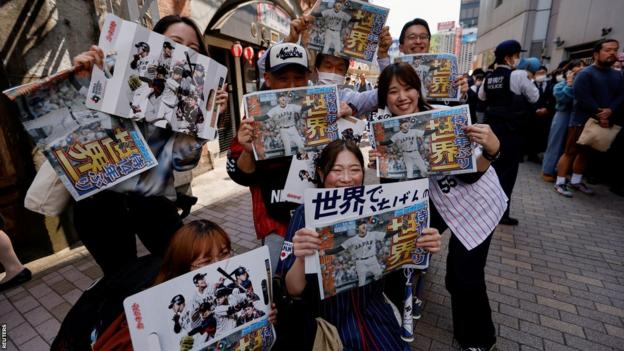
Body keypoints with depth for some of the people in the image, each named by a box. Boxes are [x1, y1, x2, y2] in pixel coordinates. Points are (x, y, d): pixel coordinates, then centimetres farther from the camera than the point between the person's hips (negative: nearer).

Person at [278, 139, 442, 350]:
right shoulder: (306, 215, -14)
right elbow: (293, 291, -16)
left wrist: (423, 247, -19)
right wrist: (300, 258, -36)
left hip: (374, 317, 3)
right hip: (327, 322, -3)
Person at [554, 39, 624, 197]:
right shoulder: (585, 74, -8)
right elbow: (584, 98, -17)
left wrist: (610, 111, -16)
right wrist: (599, 115, -15)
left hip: (604, 121, 7)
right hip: (582, 120, -6)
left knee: (584, 152, 13)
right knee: (570, 152, -5)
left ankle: (576, 181, 22)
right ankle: (560, 183, -1)